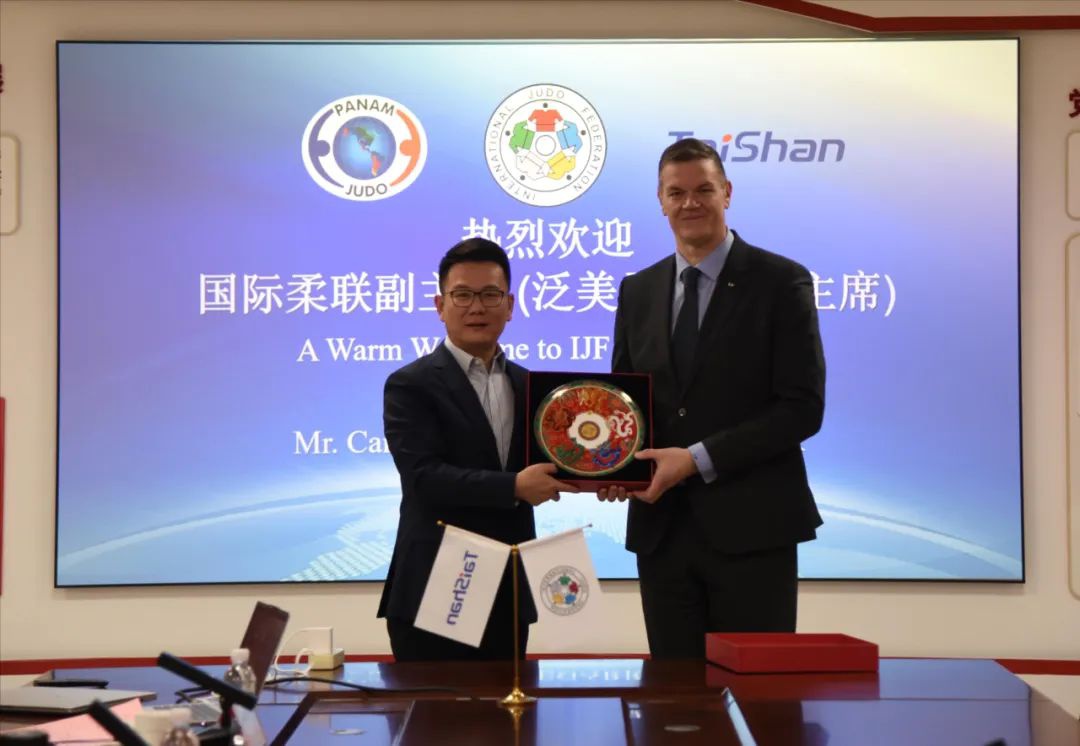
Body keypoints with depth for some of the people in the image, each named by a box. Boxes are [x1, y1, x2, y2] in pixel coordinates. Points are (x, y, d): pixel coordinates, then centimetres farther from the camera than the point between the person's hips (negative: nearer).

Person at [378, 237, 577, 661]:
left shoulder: (527, 385, 13)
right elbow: (425, 478, -17)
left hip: (509, 594, 5)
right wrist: (514, 487, -23)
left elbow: (542, 467, 10)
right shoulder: (411, 386, -6)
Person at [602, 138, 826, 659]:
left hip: (750, 527, -4)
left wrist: (699, 458, -16)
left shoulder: (782, 282, -3)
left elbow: (803, 408, -10)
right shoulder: (637, 291, 12)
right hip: (661, 528, 4)